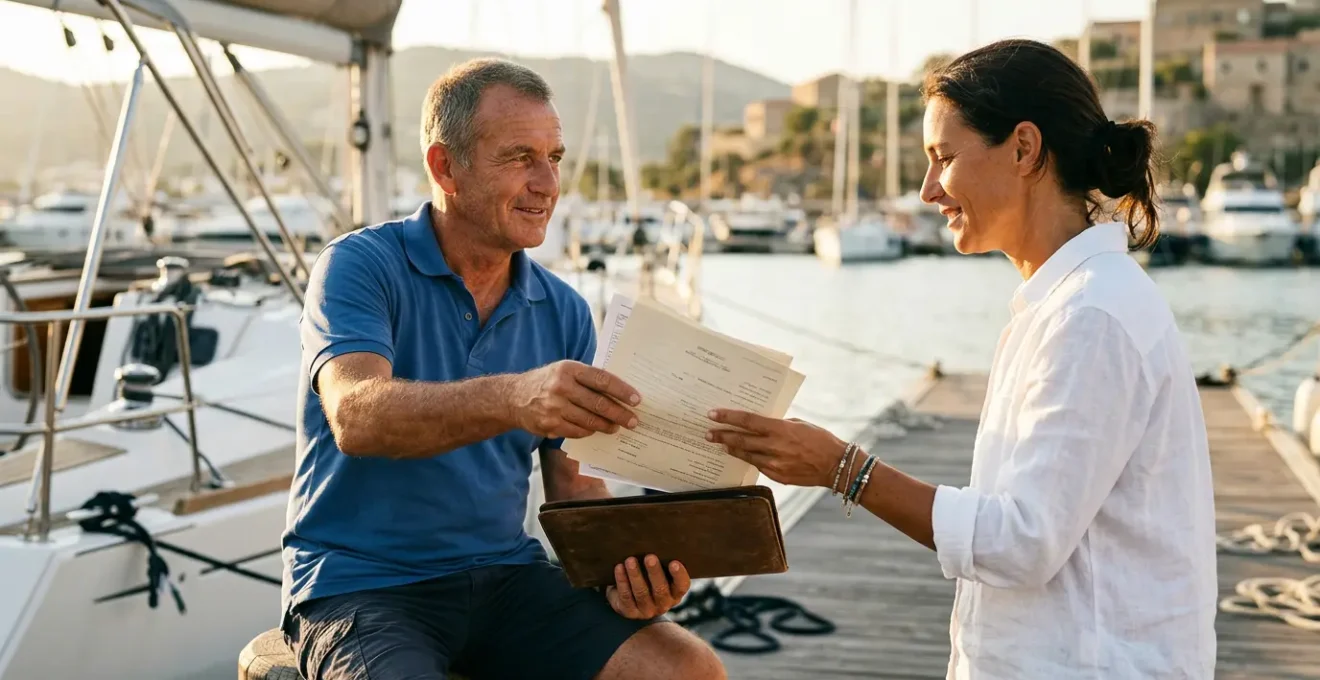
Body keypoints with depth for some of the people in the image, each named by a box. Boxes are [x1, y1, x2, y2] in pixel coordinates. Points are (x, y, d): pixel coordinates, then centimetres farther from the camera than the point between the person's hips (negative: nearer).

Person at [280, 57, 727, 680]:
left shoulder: (564, 311, 7)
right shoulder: (358, 267, -8)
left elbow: (575, 490, 7)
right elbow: (356, 417, -26)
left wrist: (626, 567, -14)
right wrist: (511, 398, -43)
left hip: (504, 577, 4)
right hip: (361, 583, -3)